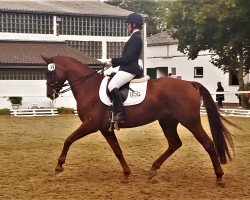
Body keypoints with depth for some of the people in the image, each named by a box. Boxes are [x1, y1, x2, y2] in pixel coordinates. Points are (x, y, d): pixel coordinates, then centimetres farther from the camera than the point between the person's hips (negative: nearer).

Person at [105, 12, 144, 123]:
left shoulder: (136, 38, -16)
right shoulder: (136, 37, 16)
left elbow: (127, 57, -22)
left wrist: (113, 61, -11)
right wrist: (114, 62, 12)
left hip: (129, 69, -12)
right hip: (125, 67, 12)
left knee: (112, 86, -26)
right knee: (105, 74, 20)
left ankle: (119, 114, -28)